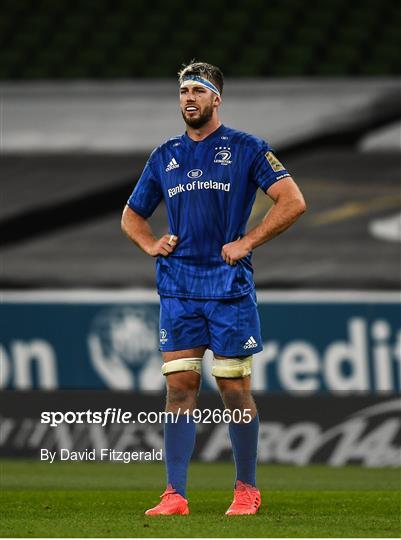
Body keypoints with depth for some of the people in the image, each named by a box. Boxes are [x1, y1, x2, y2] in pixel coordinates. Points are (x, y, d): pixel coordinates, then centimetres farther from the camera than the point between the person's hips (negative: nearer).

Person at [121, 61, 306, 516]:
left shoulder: (245, 149, 1)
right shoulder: (165, 156, 14)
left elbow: (293, 202, -6)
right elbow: (131, 215, 25)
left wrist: (246, 243, -11)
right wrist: (150, 244, 5)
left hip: (229, 286, -3)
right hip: (177, 287, 3)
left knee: (235, 390, 1)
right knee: (179, 387, -2)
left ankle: (247, 489, 13)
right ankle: (174, 494, -3)